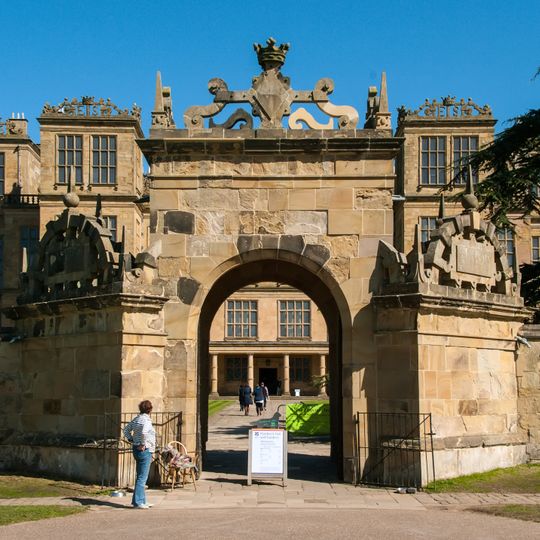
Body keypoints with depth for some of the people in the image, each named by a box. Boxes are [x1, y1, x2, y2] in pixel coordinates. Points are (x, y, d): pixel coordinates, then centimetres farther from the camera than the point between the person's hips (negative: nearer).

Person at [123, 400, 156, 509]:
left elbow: (126, 430, 19)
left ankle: (142, 501, 22)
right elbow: (144, 432, -33)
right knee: (142, 477, -4)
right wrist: (143, 444, -21)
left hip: (137, 450, 9)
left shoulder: (136, 419, 10)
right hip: (144, 451, -9)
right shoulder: (146, 420, -16)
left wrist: (132, 440, 14)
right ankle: (137, 502, -3)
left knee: (141, 477, 16)